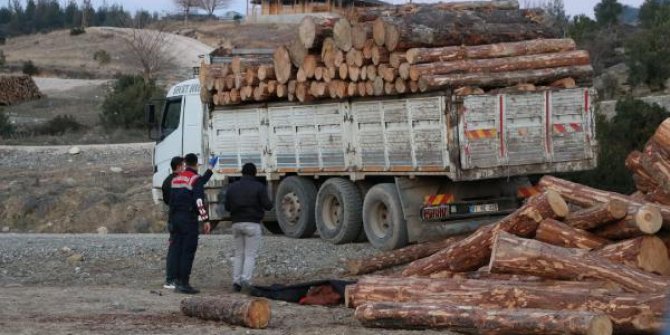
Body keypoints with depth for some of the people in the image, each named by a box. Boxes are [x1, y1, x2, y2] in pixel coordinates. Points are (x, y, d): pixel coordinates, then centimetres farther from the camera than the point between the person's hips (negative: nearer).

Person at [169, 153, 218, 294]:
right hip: (189, 218, -8)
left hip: (176, 217, 8)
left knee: (178, 249, 10)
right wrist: (206, 220, -19)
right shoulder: (195, 178, -10)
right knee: (188, 251, -6)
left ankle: (178, 282, 11)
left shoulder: (176, 179, 14)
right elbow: (199, 200, -19)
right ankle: (184, 283, -10)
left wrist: (210, 169, 32)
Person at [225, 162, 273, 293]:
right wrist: (269, 203, 14)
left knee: (238, 254, 12)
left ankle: (236, 281, 4)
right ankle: (246, 280, -17)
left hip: (236, 223, 4)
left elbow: (227, 207, 10)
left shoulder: (232, 187, 9)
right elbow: (267, 206, -8)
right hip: (252, 224, -4)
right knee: (250, 255, -2)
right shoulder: (259, 187, -5)